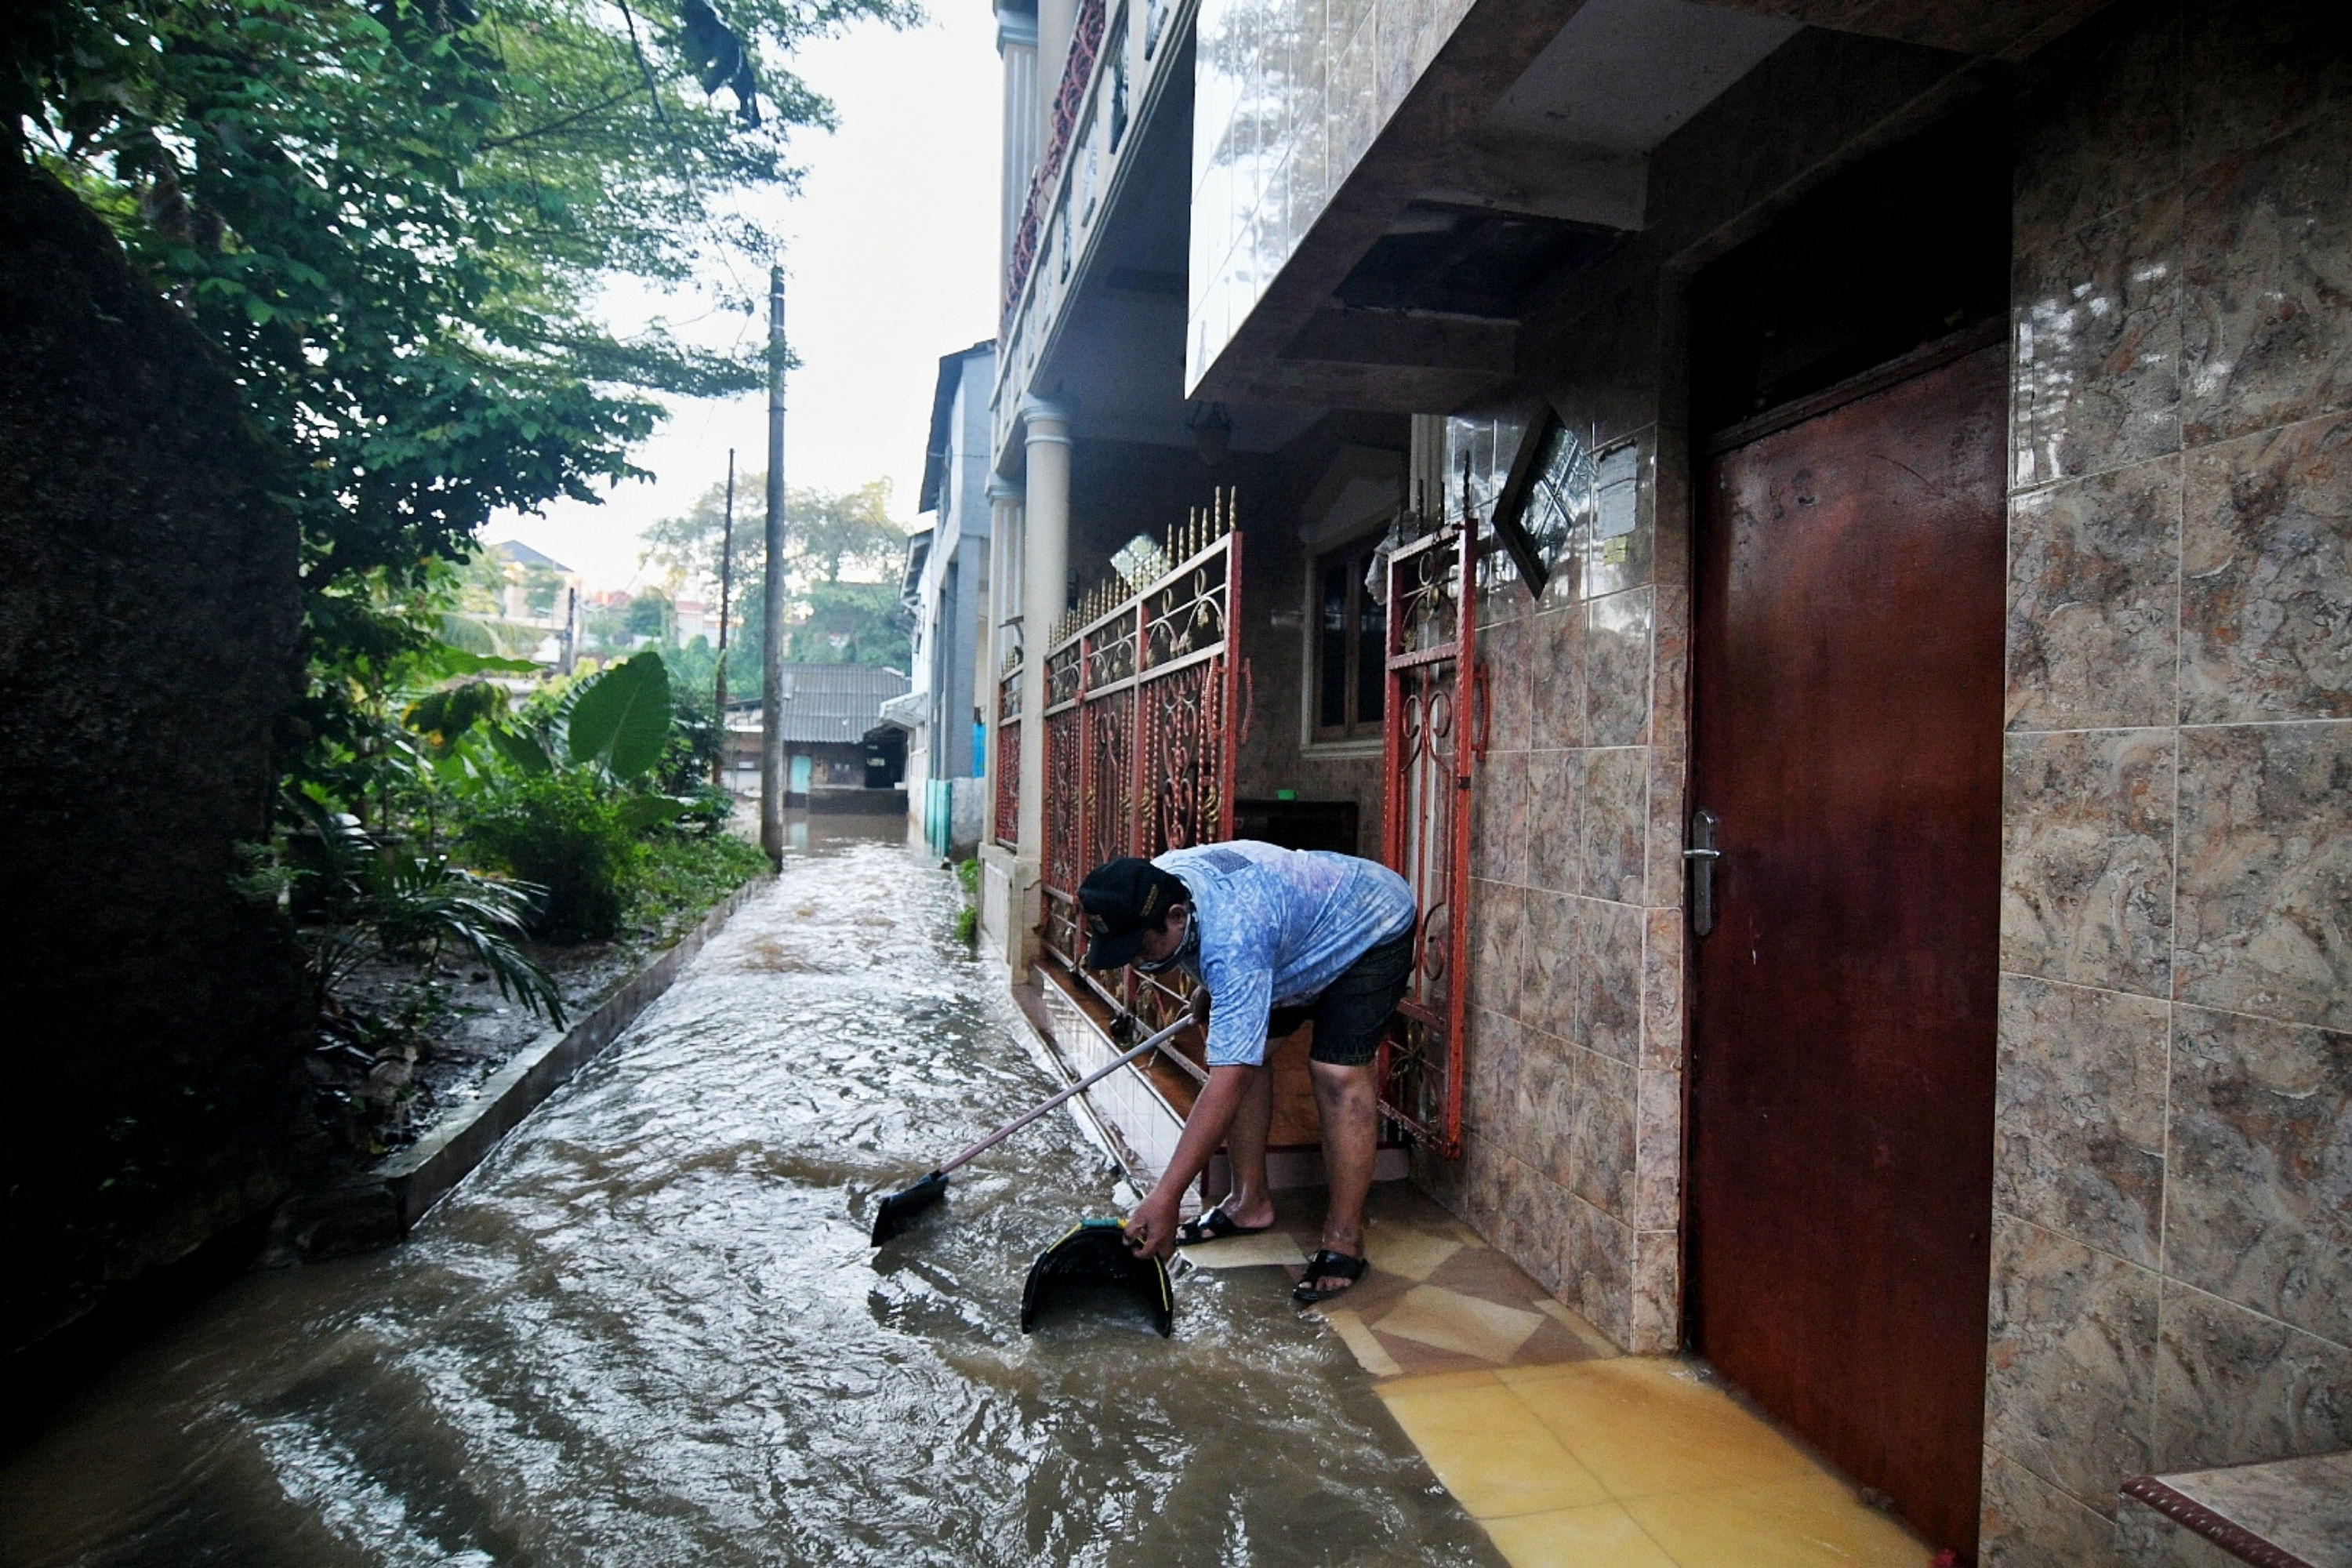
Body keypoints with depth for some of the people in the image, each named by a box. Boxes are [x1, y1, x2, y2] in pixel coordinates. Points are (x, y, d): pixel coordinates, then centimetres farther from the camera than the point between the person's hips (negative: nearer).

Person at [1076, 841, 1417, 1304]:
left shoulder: (1234, 937, -43)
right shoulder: (1152, 886, -18)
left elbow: (1229, 1082, -45)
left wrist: (1164, 1198, -46)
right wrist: (1211, 990, 17)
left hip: (1372, 930, -8)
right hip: (1299, 933, 8)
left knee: (1338, 1073, -21)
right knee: (1240, 1048, -1)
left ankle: (1344, 1241, -10)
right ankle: (1250, 1202, 10)